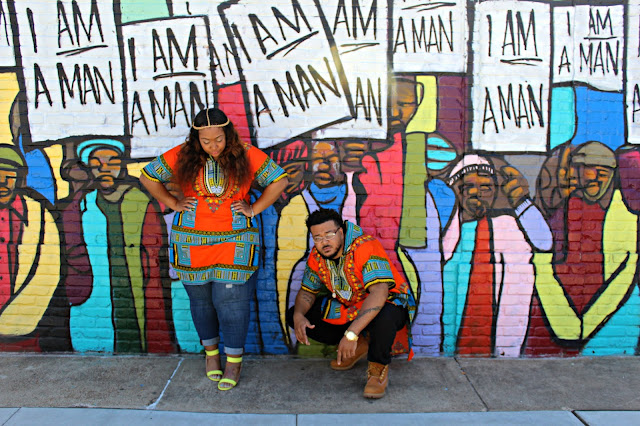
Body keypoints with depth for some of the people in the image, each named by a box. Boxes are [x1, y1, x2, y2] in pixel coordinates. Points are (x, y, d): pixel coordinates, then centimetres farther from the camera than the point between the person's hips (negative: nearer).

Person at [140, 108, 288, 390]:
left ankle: (234, 361, 11)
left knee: (231, 300, -4)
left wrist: (254, 208, -2)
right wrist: (173, 203, 5)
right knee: (200, 300, 11)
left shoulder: (247, 156, -4)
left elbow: (279, 180, 3)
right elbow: (148, 176, 11)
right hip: (191, 241, 2)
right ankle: (211, 352, 31)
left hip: (234, 240, -2)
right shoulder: (181, 156, -1)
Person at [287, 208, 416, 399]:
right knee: (293, 316, -4)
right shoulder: (316, 256, -7)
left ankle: (378, 367, -9)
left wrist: (351, 333, -46)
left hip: (388, 303, -7)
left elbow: (379, 293, -40)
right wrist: (298, 315, -19)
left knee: (384, 317, -43)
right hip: (346, 306, 7)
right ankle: (358, 347, 7)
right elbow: (307, 291, 5)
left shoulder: (366, 247, -29)